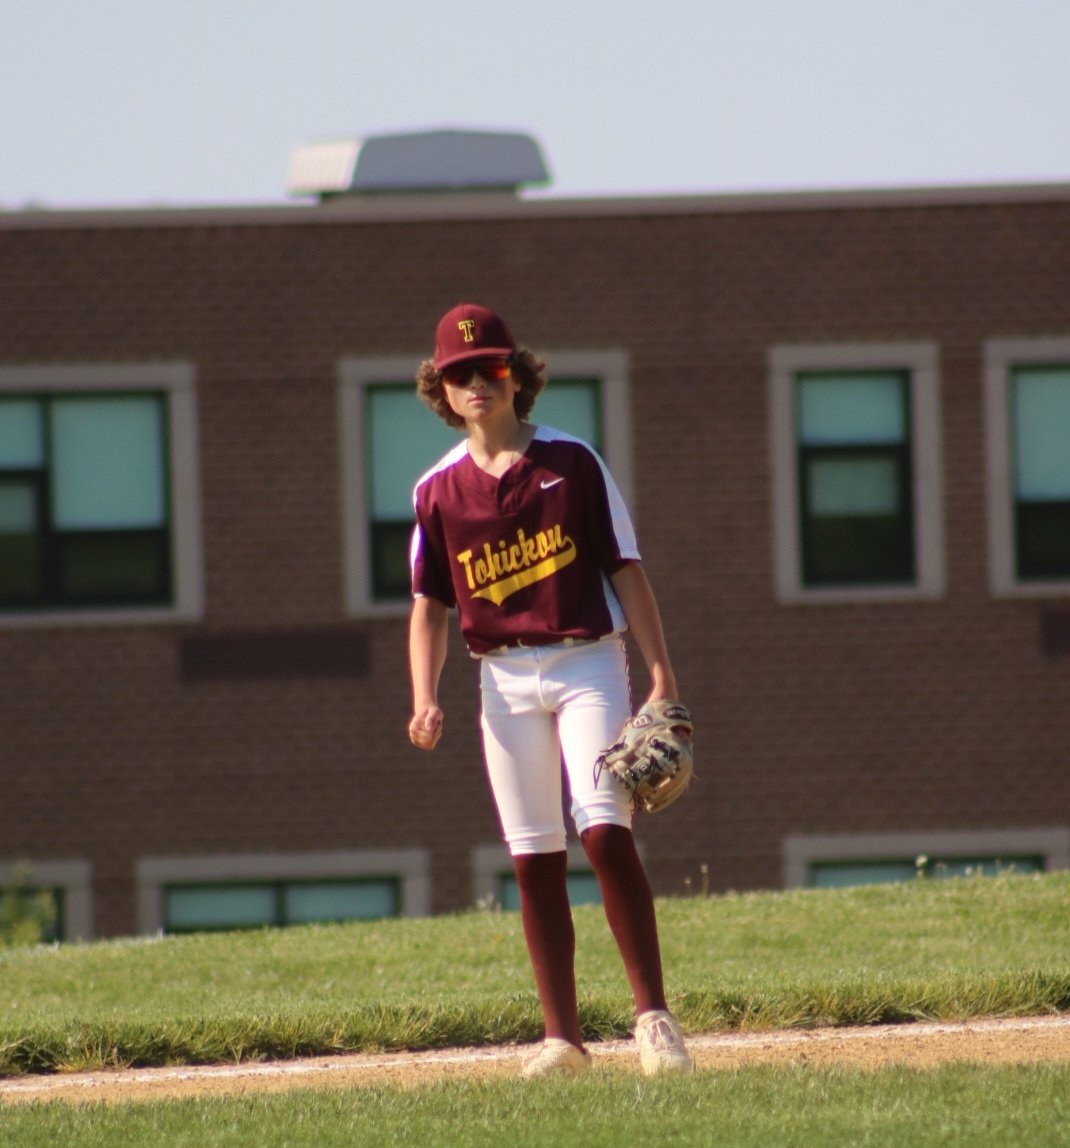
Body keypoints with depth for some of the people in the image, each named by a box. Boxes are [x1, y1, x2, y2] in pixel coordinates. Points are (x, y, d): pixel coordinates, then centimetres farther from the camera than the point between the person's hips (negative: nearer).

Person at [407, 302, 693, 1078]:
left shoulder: (572, 463, 0)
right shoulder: (439, 489, 7)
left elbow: (625, 569, 0)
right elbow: (430, 604, 7)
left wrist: (661, 672, -7)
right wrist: (425, 699, -7)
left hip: (588, 663, -3)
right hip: (504, 678, 3)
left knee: (606, 831, -16)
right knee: (535, 859, 3)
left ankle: (653, 1015, -11)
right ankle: (563, 1036, 8)